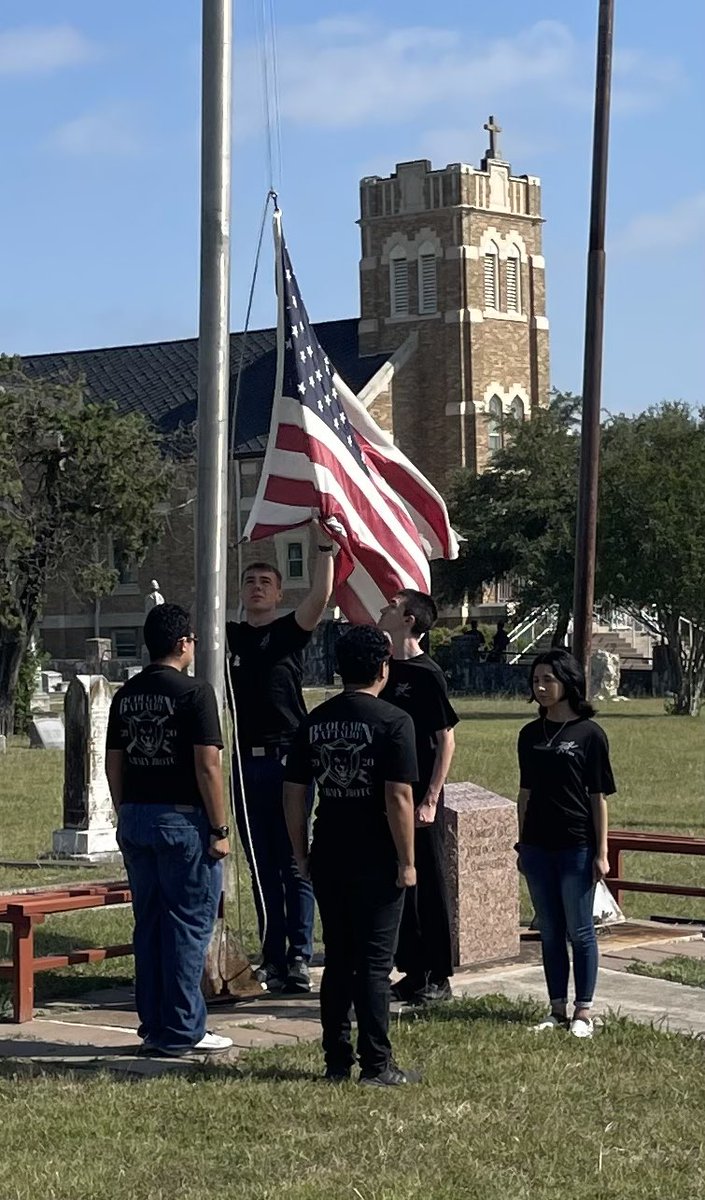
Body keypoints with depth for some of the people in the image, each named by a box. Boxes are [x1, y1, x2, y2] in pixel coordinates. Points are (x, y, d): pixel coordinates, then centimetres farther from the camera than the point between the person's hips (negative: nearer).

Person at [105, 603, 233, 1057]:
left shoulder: (126, 695, 9)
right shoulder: (195, 692, -12)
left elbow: (114, 763, 12)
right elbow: (207, 766, -16)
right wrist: (220, 829, -11)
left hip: (135, 817, 7)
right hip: (183, 819, -7)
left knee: (149, 924, 13)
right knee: (189, 925, 0)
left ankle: (153, 1025, 17)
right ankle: (182, 1031, 0)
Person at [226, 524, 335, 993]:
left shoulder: (291, 632, 2)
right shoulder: (228, 637, 12)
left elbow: (321, 596, -13)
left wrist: (325, 547, -21)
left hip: (288, 760, -3)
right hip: (244, 762, 3)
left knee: (295, 863, -3)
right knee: (262, 867, 7)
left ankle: (300, 957, -3)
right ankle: (273, 958, 10)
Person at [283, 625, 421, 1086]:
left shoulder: (315, 722, 7)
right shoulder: (393, 721, -10)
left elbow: (294, 792, 8)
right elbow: (398, 796, -16)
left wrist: (301, 853, 16)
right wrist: (407, 861, -9)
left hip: (328, 860, 5)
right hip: (376, 861, -5)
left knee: (337, 960, 12)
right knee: (374, 962, 0)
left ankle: (337, 1061, 15)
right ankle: (376, 1065, 2)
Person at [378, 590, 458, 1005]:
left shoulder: (426, 674, -11)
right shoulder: (387, 669, 10)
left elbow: (447, 740, -12)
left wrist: (430, 799, -16)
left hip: (419, 800, -7)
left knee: (428, 887, 0)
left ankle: (438, 978, 7)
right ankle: (413, 972, 19)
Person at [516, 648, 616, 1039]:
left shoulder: (589, 734, -7)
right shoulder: (530, 735, 8)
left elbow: (599, 797, -6)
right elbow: (526, 793, 13)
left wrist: (601, 852, -9)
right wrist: (522, 844, 12)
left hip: (577, 847, -5)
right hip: (538, 846, 5)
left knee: (579, 931, 2)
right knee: (549, 931, 10)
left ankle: (583, 1013, 9)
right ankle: (557, 1010, 17)